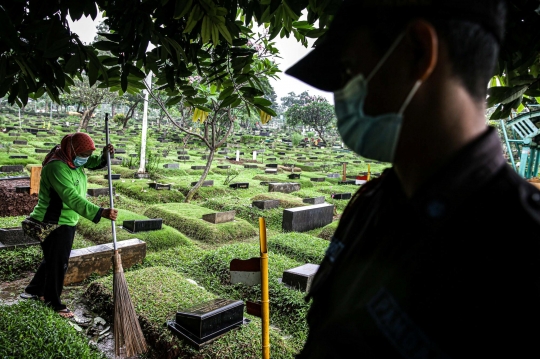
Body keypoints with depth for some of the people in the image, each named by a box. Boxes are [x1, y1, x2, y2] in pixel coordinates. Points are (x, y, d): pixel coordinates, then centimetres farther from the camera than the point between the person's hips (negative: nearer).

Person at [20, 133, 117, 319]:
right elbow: (73, 199, -36)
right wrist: (101, 212, -44)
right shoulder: (57, 167, -28)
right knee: (57, 263, 5)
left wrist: (105, 155, -12)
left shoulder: (75, 160, 0)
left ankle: (34, 290, 42)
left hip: (67, 222, 9)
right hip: (54, 224, -9)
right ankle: (54, 302, 23)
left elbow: (95, 163, 13)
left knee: (53, 259, 23)